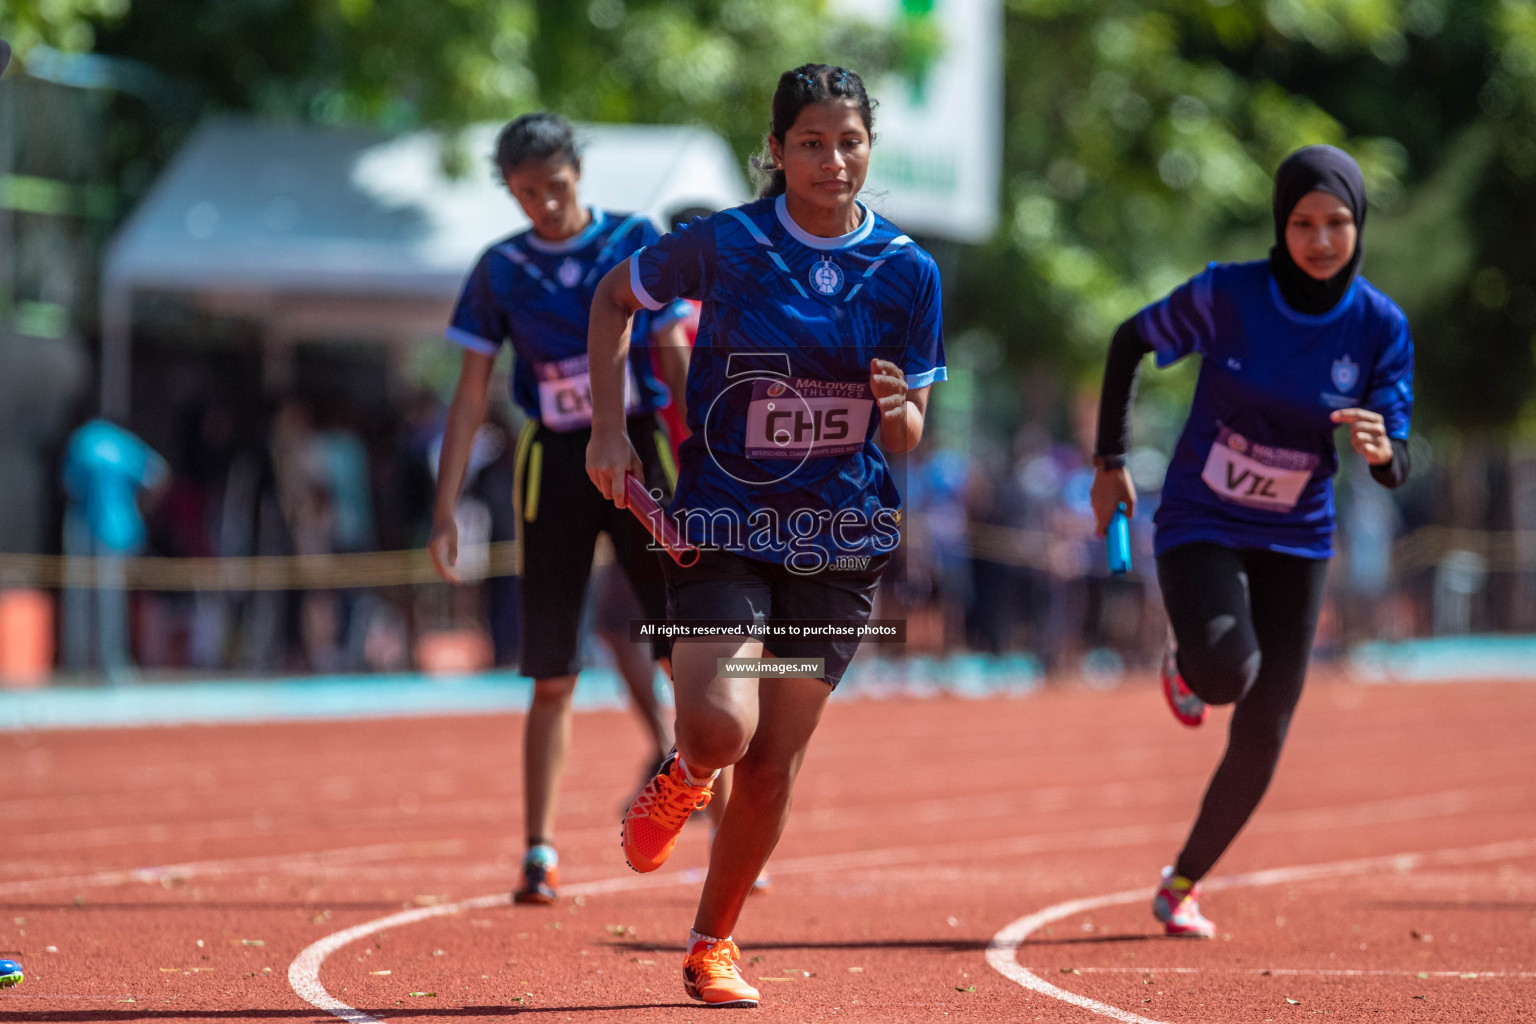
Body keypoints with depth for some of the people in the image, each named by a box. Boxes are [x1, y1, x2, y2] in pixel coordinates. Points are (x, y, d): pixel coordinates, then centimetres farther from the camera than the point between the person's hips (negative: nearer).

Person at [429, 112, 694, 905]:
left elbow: (675, 356, 5)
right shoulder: (500, 270, 3)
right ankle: (540, 854, 6)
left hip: (640, 452, 0)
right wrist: (445, 509, 1)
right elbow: (471, 394, 6)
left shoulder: (637, 242, 2)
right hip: (554, 461, 1)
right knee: (552, 677, 1)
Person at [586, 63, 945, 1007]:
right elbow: (614, 299, 10)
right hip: (724, 527, -2)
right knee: (722, 732, -20)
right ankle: (683, 778, 18)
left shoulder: (908, 271, -1)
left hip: (841, 540, 2)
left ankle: (714, 941, 22)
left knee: (775, 763, 2)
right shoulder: (724, 245, -8)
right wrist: (610, 430, 1)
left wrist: (898, 413, -19)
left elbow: (909, 438, 5)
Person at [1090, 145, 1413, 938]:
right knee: (1228, 672, -30)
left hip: (1295, 543, 3)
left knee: (1261, 740, 2)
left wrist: (1380, 450, -34)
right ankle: (1188, 662, 10)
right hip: (1199, 525, -3)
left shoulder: (1380, 327, -11)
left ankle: (1185, 881, 26)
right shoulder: (1226, 295, -17)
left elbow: (1395, 471, -10)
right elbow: (1130, 342, 0)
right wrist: (1110, 462, -3)